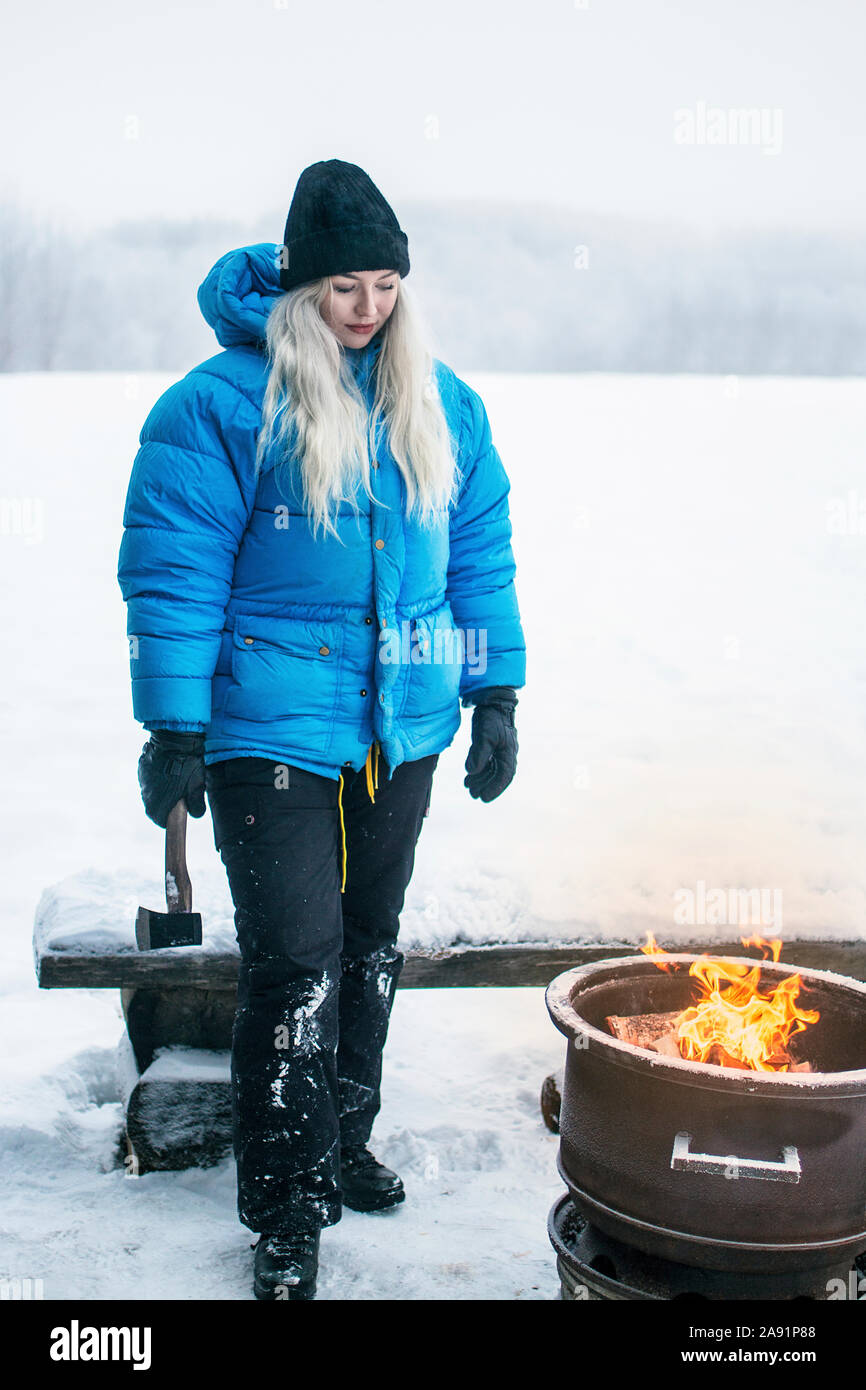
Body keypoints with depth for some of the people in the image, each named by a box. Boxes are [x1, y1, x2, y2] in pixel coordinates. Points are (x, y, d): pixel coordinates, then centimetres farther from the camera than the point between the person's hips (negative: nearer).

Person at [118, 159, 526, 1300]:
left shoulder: (443, 406, 7)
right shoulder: (223, 404, -10)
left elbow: (480, 554, 14)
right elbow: (174, 572, -9)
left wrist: (497, 697, 10)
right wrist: (175, 731, -11)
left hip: (403, 728, 5)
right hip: (273, 730, -5)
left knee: (371, 949, 17)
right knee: (296, 967, -7)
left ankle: (346, 1144, 37)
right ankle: (287, 1215, 9)